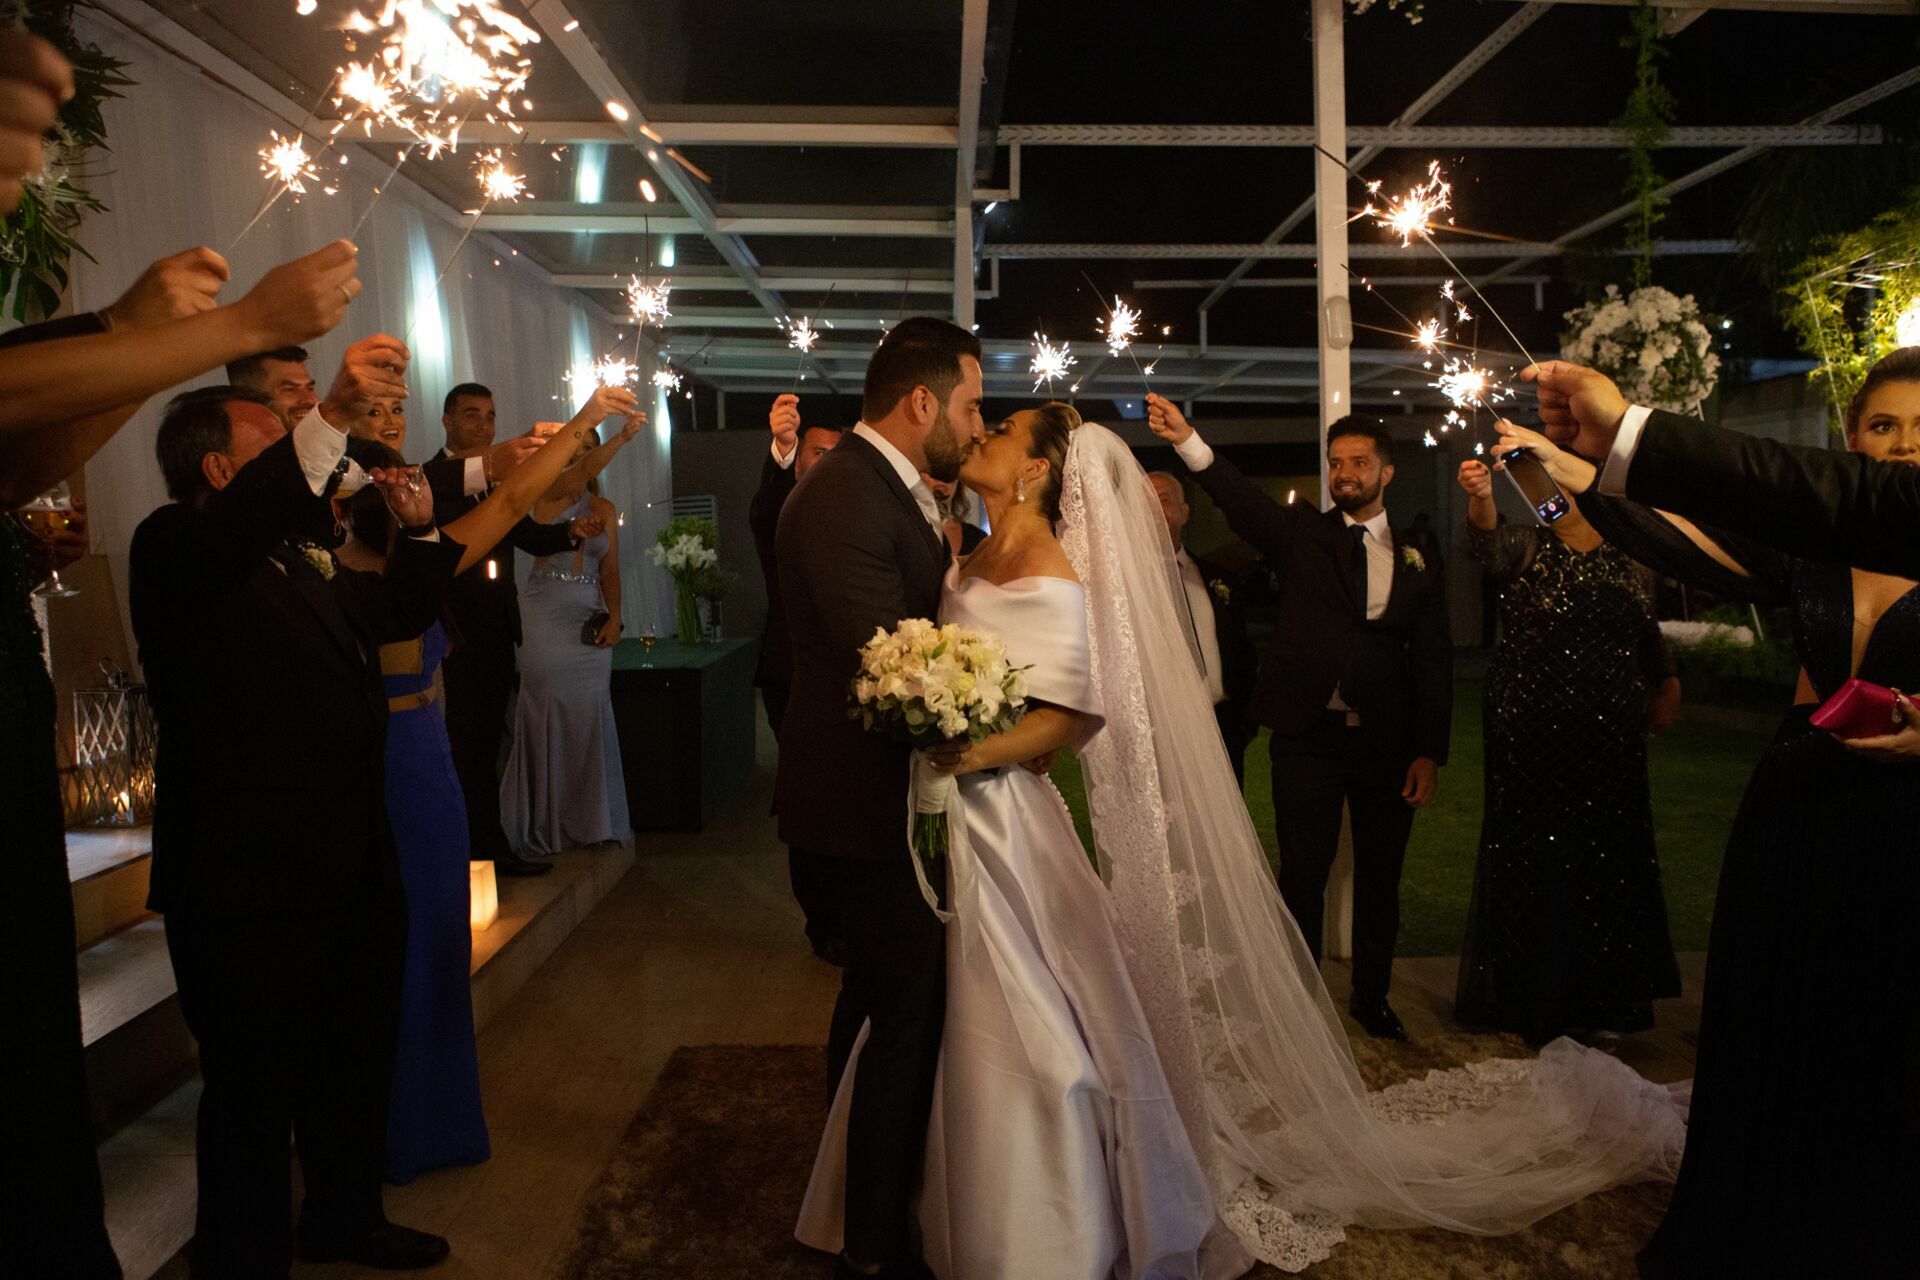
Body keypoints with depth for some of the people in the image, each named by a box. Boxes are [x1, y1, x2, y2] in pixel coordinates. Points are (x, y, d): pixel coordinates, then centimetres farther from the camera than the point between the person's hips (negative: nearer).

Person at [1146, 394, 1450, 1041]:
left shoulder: (1414, 559, 6)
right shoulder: (1301, 533, 2)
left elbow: (1434, 661, 5)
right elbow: (1242, 499, -17)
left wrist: (1429, 752, -2)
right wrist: (1186, 440, -35)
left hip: (1387, 742, 2)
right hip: (1308, 735, -2)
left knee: (1380, 878, 14)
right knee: (1302, 875, 5)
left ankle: (1371, 997, 33)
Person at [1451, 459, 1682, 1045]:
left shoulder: (1623, 558, 9)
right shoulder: (1525, 549, -4)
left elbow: (1646, 633, 19)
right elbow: (1486, 539, -27)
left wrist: (1667, 683, 6)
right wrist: (1480, 498, -46)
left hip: (1612, 745, 4)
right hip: (1533, 742, -4)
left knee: (1607, 862, 11)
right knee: (1534, 862, 3)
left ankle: (1601, 1001, 29)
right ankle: (1532, 1003, 19)